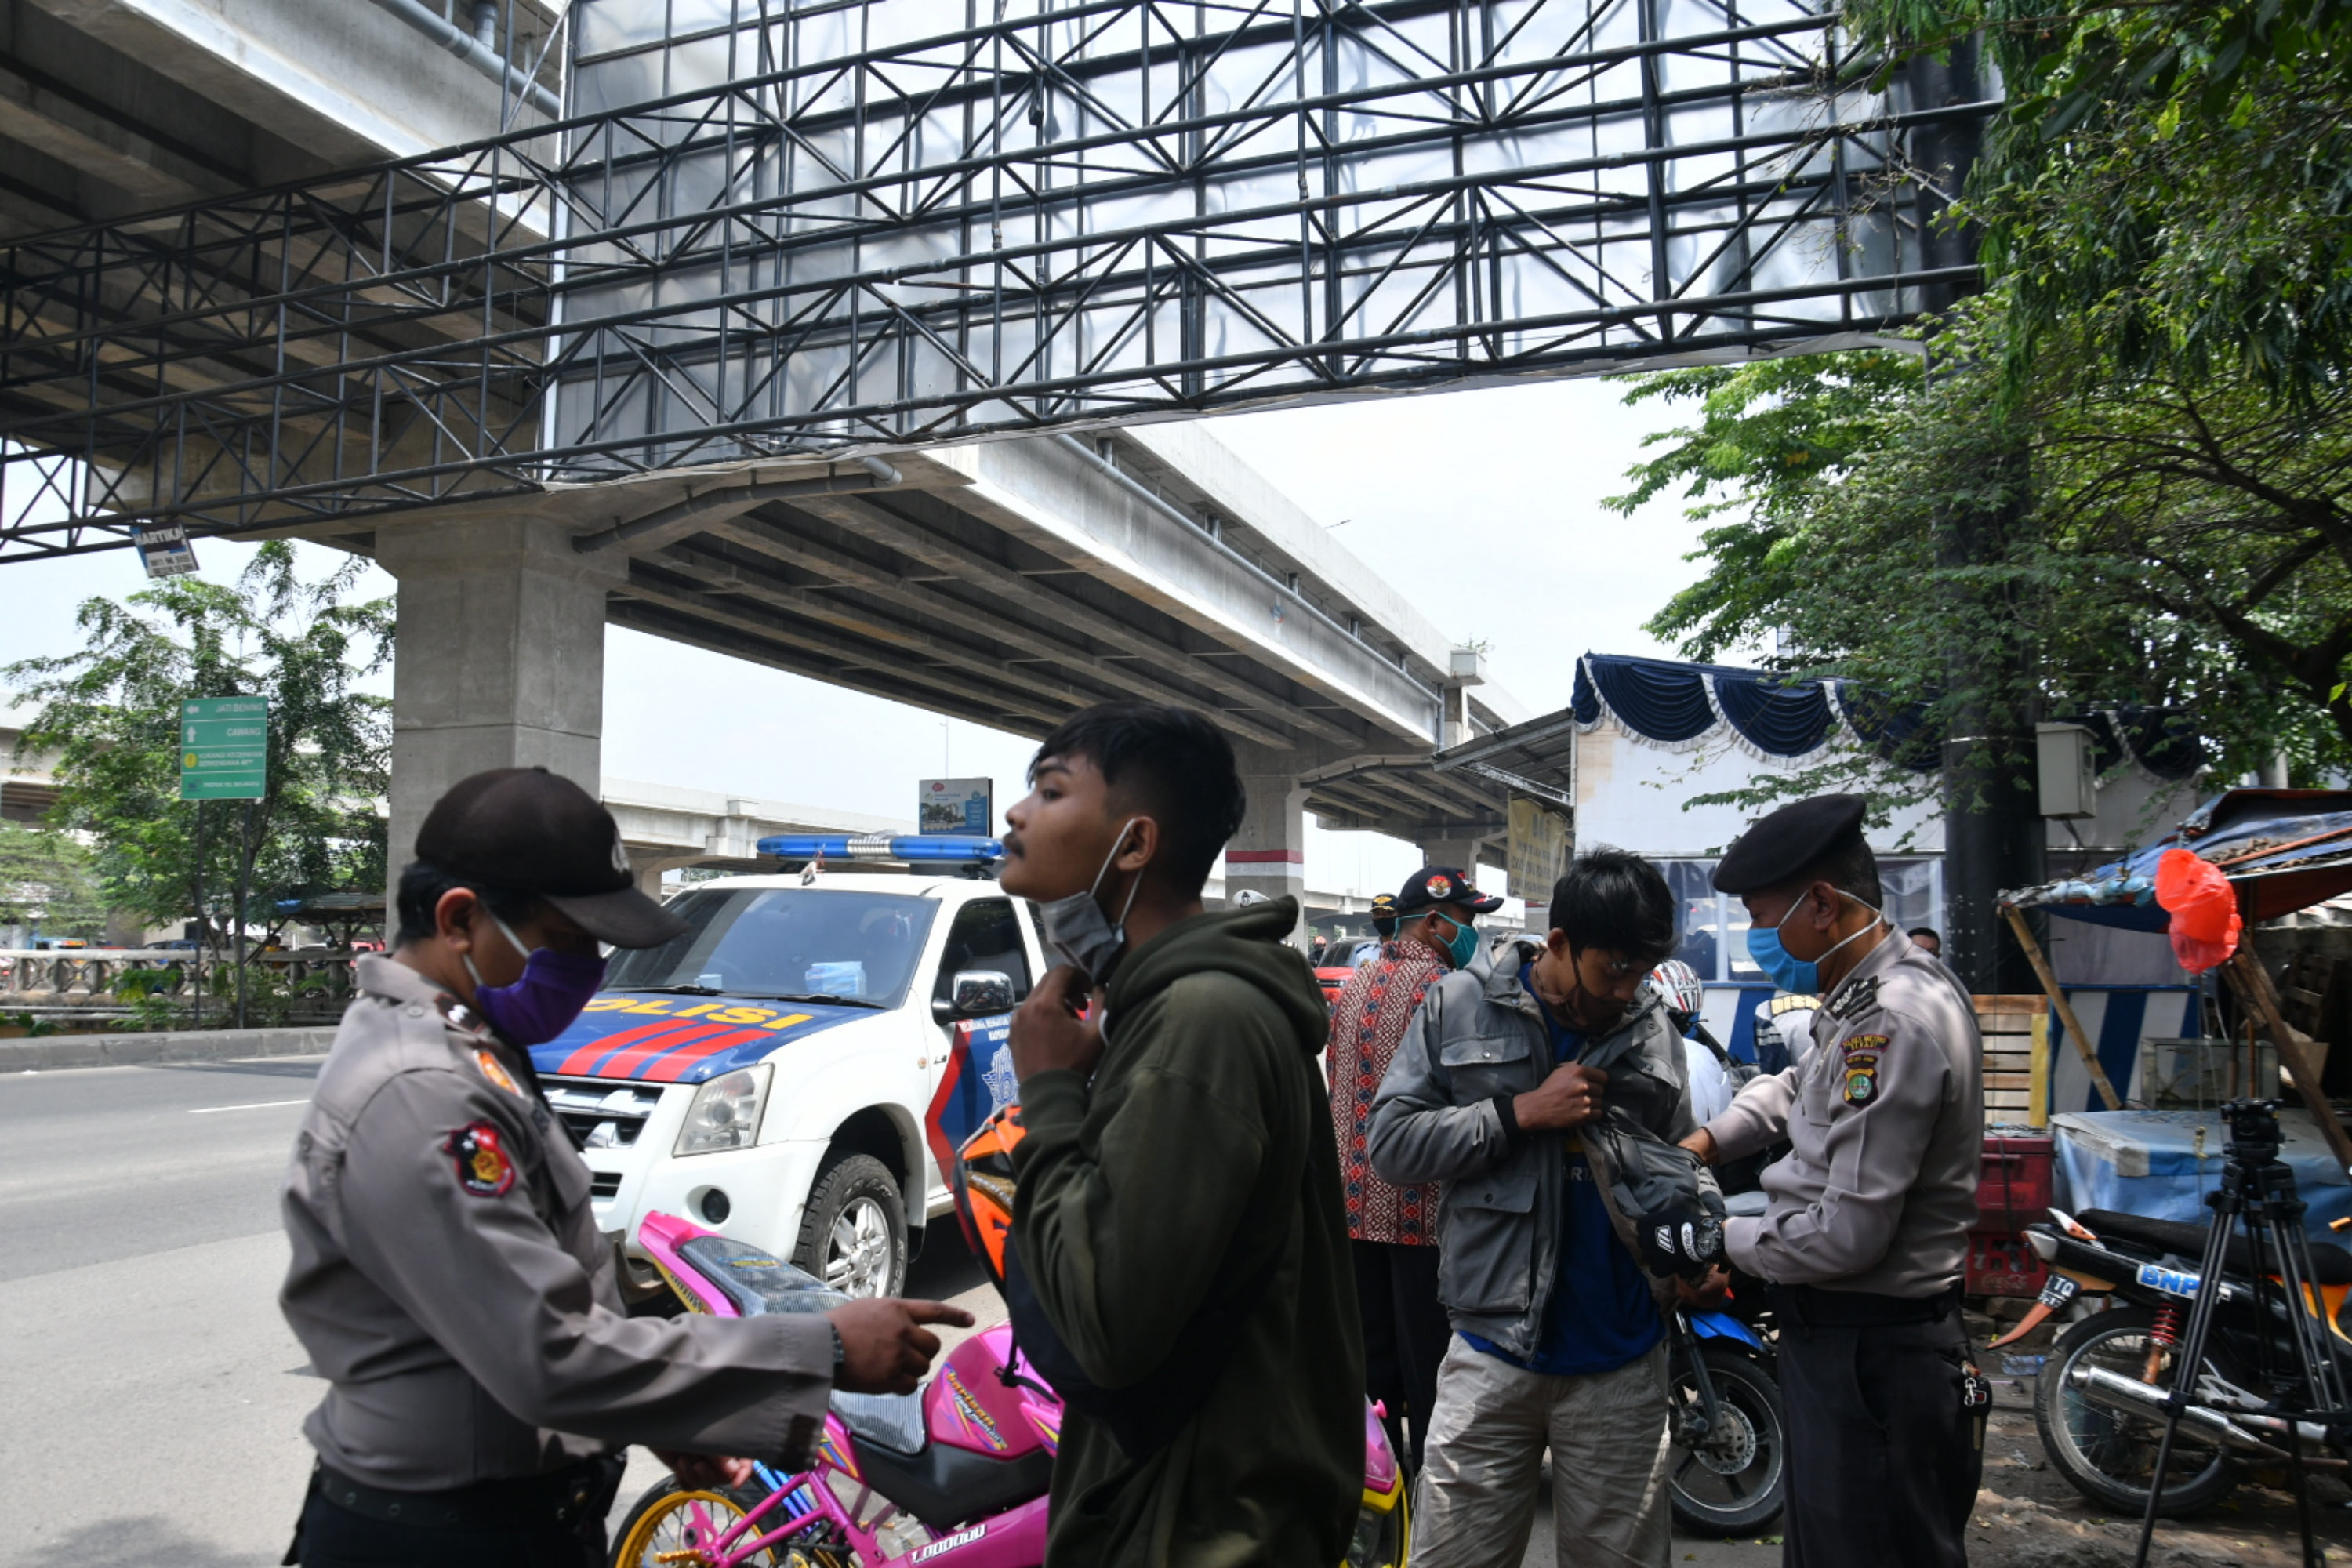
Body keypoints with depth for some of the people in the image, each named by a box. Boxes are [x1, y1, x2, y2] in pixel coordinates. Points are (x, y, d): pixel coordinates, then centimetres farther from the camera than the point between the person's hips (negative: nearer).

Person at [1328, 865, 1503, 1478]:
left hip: (1356, 1200, 8)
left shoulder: (1354, 984, 9)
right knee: (1427, 1358, 3)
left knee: (1370, 1352, 16)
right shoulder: (1442, 989, -15)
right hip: (1421, 1207, -7)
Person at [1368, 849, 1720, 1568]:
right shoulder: (1461, 1004, -2)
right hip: (1493, 1350, -2)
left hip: (1622, 1362, 2)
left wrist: (1691, 1256, -4)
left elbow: (1679, 1166, 16)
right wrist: (1522, 1111, -14)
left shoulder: (1654, 1029, 6)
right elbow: (1392, 1142, -6)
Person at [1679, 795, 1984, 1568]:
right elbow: (1804, 1083, 27)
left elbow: (1849, 1235, -27)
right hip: (1841, 1337, 10)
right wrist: (1710, 1138, 12)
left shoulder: (1893, 1024, -25)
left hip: (1873, 1357, -10)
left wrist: (1728, 1240, -12)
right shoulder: (1875, 990, 7)